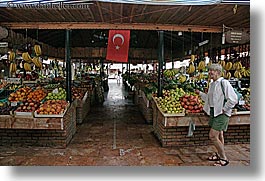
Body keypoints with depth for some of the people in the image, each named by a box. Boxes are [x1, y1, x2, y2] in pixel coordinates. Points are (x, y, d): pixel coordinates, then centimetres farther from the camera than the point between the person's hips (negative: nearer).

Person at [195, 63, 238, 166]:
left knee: (212, 136, -10)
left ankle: (224, 159, 6)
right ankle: (219, 154, 34)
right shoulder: (212, 84, 11)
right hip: (213, 112, 8)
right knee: (218, 136, 19)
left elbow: (233, 99, -18)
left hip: (222, 113, -8)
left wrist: (224, 109, -15)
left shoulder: (224, 83, -15)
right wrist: (200, 93, 14)